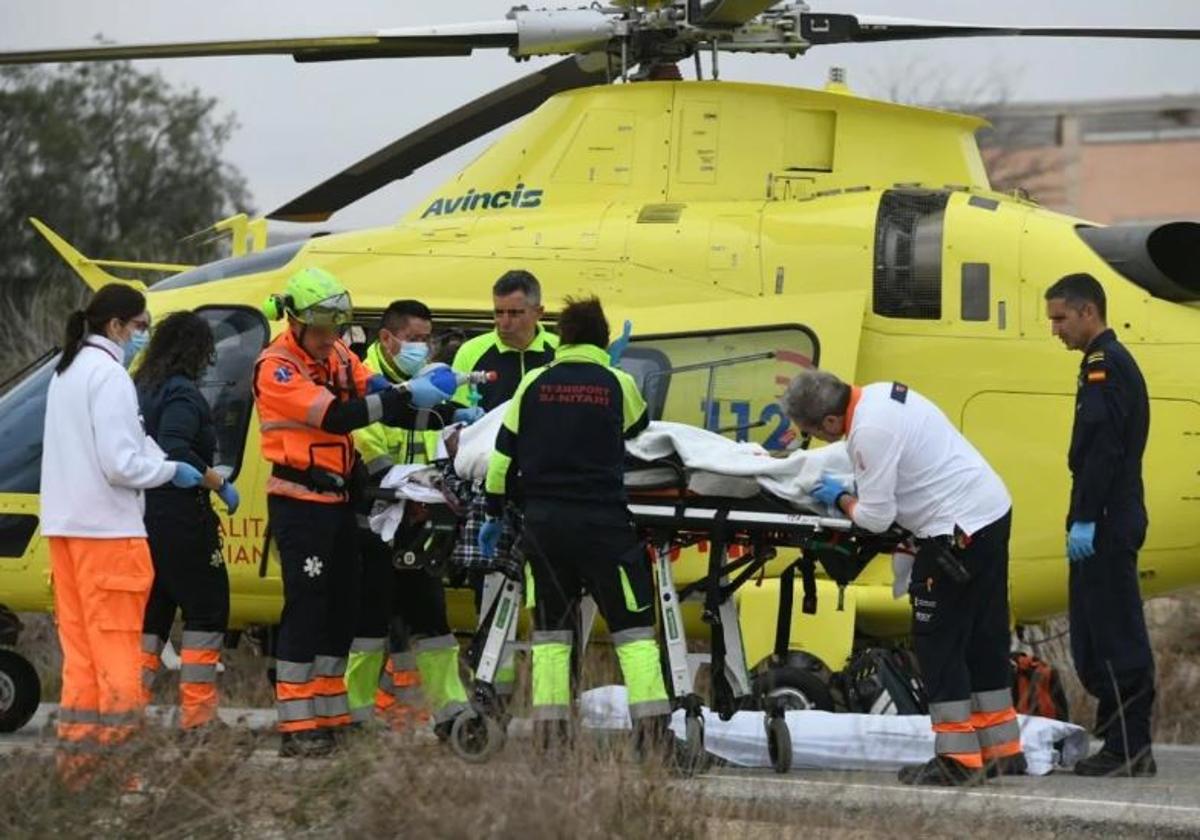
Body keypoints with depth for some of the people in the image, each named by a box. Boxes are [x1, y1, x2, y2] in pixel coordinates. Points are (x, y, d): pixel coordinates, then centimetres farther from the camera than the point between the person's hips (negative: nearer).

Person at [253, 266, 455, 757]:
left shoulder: (337, 356, 11)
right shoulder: (277, 367, -13)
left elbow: (375, 395, 2)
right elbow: (335, 417, -24)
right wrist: (406, 396, -30)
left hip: (338, 499, 8)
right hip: (300, 501, -8)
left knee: (342, 607, 11)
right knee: (305, 608, -9)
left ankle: (331, 718, 19)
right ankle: (297, 728, -8)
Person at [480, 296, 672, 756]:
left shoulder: (533, 384, 5)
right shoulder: (618, 384, 0)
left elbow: (503, 455, 6)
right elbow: (639, 426, 21)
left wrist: (494, 512, 18)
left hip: (542, 519, 2)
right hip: (602, 520, -2)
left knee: (551, 629, 11)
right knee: (633, 625, 3)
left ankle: (549, 728, 5)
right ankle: (652, 724, -6)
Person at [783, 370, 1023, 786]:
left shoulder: (870, 432, -21)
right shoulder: (880, 394, 8)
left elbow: (876, 517, -16)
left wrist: (841, 498, 1)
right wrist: (857, 486, 11)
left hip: (959, 530, -10)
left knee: (938, 642, -3)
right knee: (984, 638, 16)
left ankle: (957, 758, -2)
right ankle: (1002, 751, 22)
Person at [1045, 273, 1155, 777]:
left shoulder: (1104, 365, -12)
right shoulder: (1115, 363, 20)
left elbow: (1103, 448, -21)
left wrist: (1085, 520, -22)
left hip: (1105, 527, -10)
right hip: (1112, 524, 10)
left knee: (1114, 639, -8)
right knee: (1095, 641, 11)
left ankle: (1128, 750, -8)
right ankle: (1126, 748, 13)